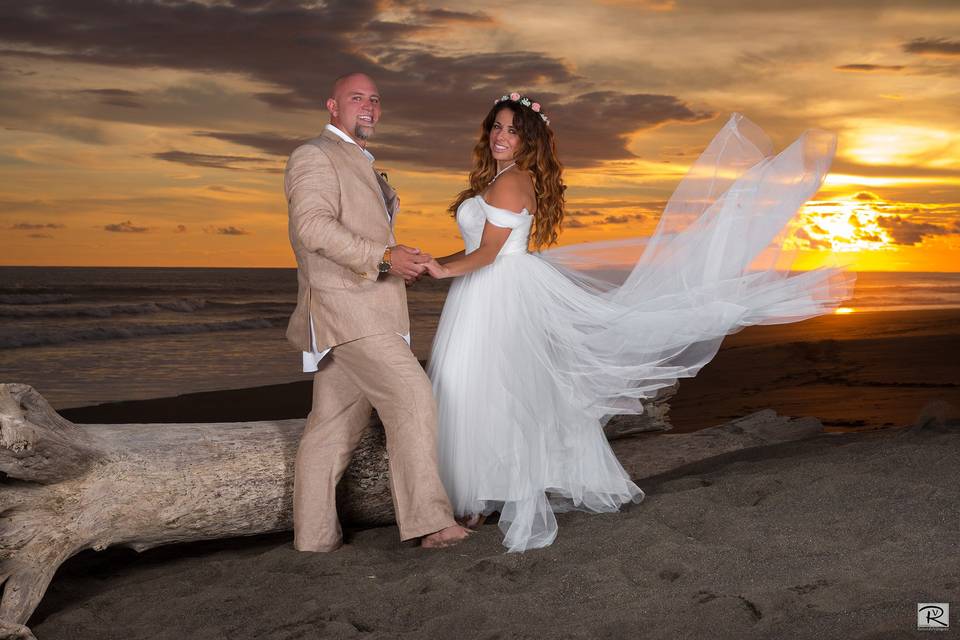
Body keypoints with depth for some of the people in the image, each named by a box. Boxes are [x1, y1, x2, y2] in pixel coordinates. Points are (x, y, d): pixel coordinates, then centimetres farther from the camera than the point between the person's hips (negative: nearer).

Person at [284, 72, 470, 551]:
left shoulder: (361, 165, 27)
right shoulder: (315, 156, -5)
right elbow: (313, 225, -19)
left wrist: (401, 262, 16)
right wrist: (384, 257, -25)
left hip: (365, 311, 10)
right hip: (343, 307, -10)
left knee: (335, 426, 8)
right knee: (412, 397, -16)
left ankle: (314, 535, 13)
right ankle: (428, 520, -16)